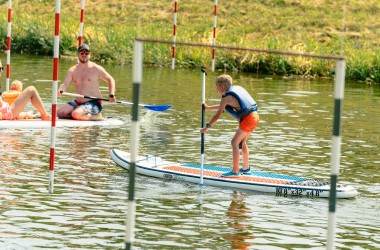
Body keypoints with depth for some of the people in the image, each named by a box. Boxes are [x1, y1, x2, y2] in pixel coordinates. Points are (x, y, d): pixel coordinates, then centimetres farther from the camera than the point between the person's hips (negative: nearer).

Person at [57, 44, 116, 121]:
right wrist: (60, 91, -26)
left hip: (94, 103, -6)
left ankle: (96, 116, -7)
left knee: (76, 114, -31)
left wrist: (111, 95, -10)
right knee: (59, 113, -11)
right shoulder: (72, 70, 7)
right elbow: (65, 84, -2)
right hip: (78, 102, 6)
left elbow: (110, 80, 4)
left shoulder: (96, 69, -4)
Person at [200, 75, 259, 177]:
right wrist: (208, 108, 35)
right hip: (254, 116, 9)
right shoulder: (236, 88, 18)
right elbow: (223, 106, 32)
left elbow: (217, 115, -8)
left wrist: (206, 127, -1)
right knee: (242, 142, 21)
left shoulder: (226, 98, -9)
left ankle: (235, 171, -5)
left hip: (248, 118, -9)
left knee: (235, 142, -4)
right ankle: (246, 169, 30)